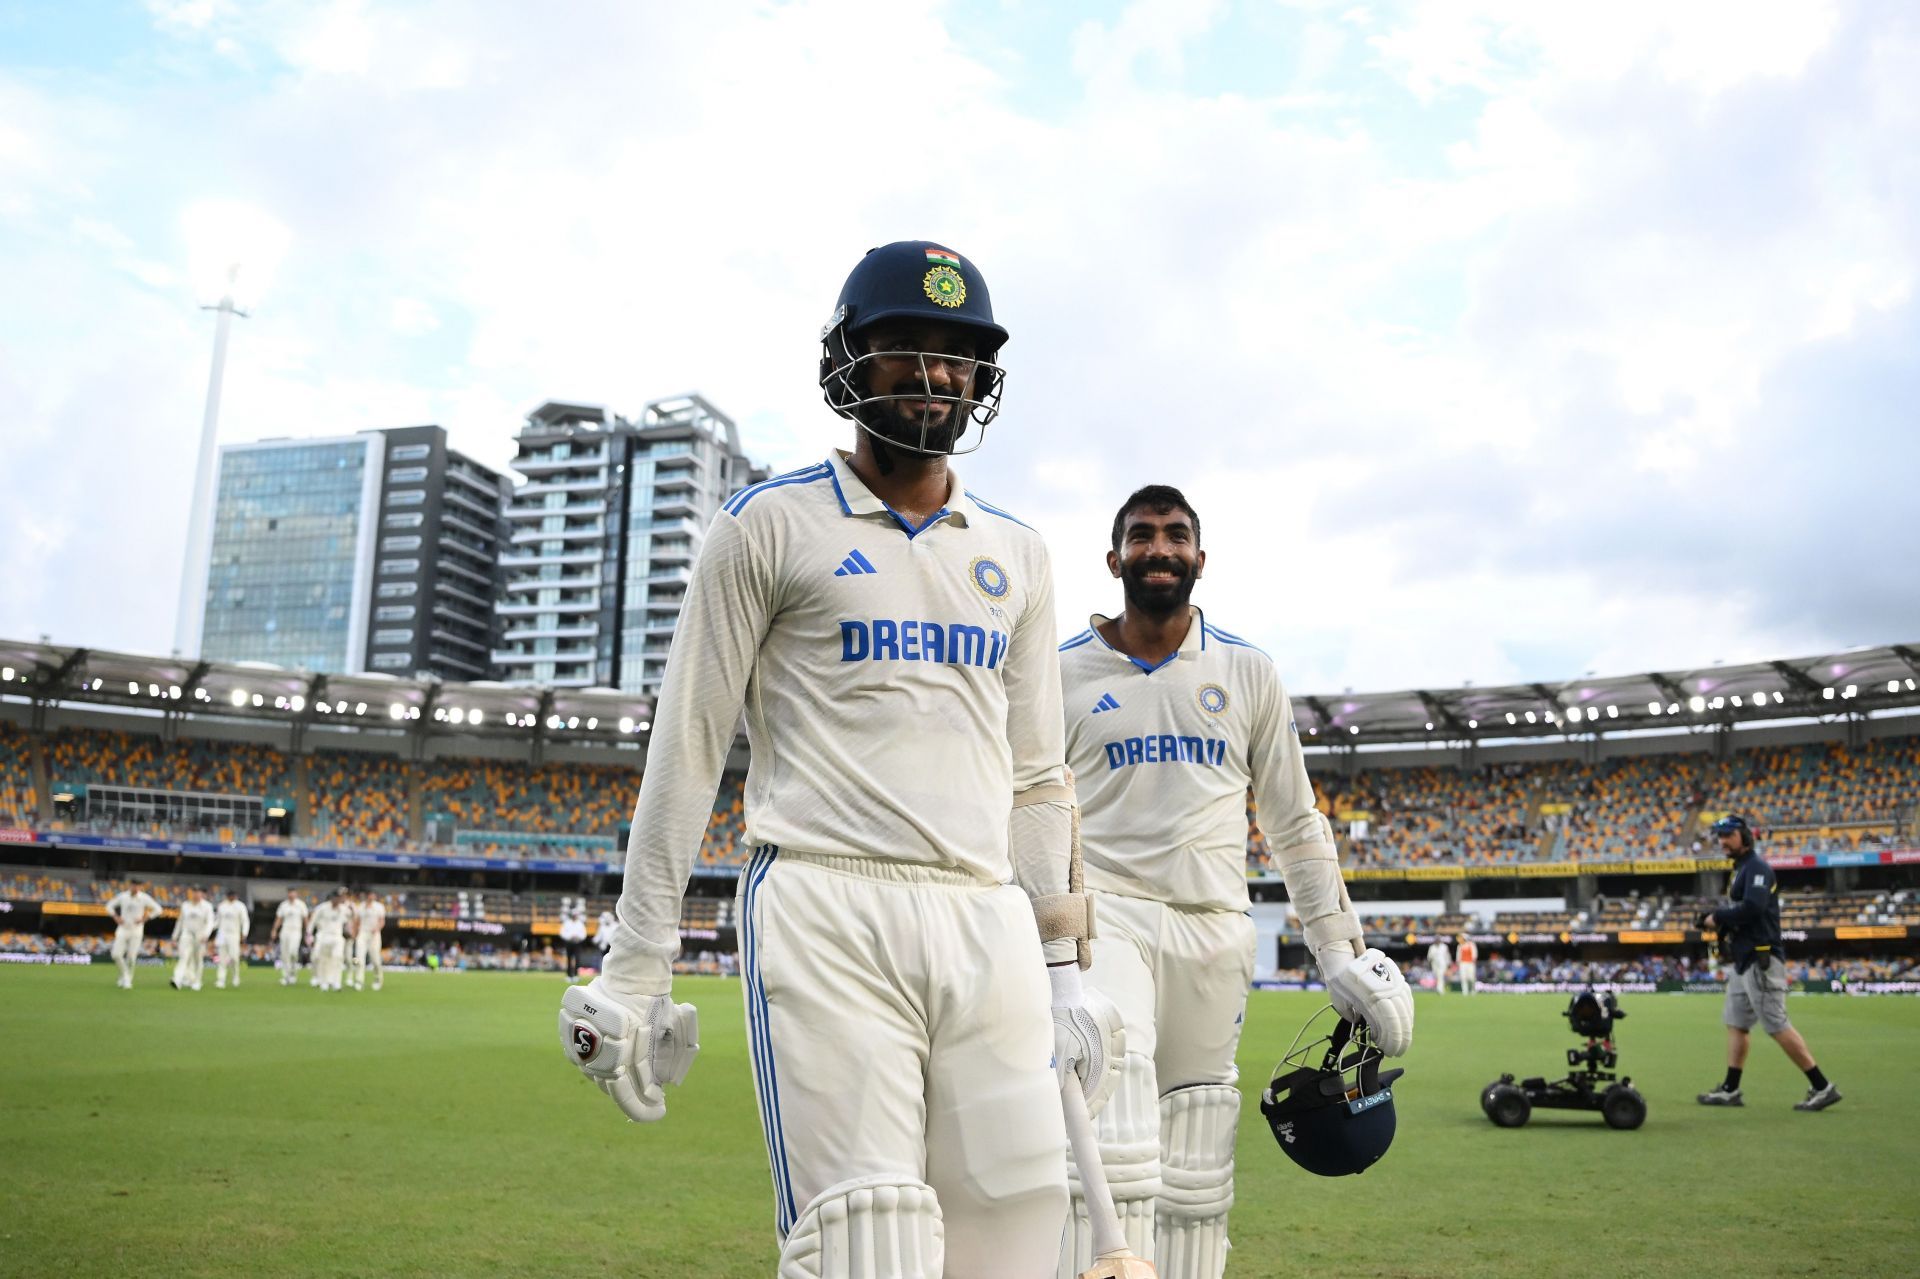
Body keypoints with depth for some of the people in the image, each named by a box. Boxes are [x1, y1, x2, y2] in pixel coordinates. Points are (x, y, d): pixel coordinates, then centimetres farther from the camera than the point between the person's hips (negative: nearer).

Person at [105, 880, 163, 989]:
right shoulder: (122, 896, -1)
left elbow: (157, 909, -4)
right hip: (123, 929, 2)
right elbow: (110, 905, 15)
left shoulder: (144, 897, -8)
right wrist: (116, 917, 0)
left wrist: (144, 919, -10)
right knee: (116, 955, -7)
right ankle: (125, 977, 13)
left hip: (136, 930, -2)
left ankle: (125, 980, 12)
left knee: (131, 957, -6)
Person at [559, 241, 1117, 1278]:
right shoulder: (771, 524, 4)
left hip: (986, 922, 5)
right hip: (827, 917, -4)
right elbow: (686, 752, 3)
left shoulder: (1015, 556, 17)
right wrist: (634, 971, 0)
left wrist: (1059, 965, 15)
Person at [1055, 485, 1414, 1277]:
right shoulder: (1065, 674, 6)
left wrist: (1341, 951, 9)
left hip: (1215, 931, 3)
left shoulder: (1249, 674, 11)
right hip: (1104, 915, -2)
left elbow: (1295, 827, 14)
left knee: (1193, 1184, 4)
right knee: (1111, 1152, -20)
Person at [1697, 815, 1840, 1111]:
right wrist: (1719, 919, 1)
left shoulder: (1757, 867, -12)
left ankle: (1822, 1087, -4)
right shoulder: (1740, 870, 18)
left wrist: (1718, 916, -12)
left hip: (1760, 960, -10)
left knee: (1777, 1025, -9)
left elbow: (1752, 908, -24)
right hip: (1744, 961, 10)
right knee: (1736, 1023, 11)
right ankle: (1730, 1090, 15)